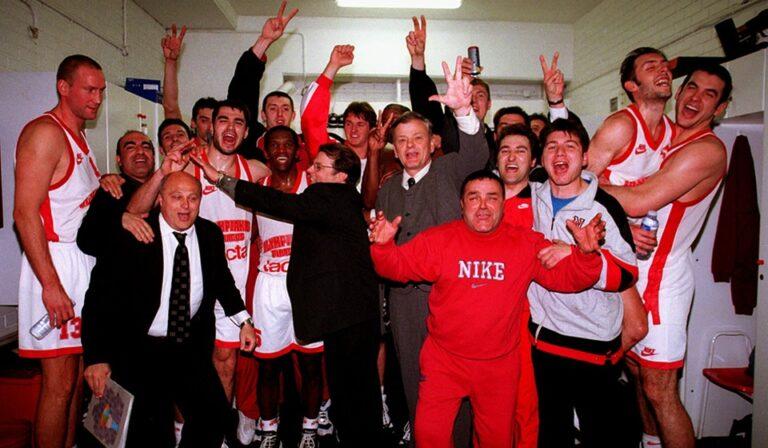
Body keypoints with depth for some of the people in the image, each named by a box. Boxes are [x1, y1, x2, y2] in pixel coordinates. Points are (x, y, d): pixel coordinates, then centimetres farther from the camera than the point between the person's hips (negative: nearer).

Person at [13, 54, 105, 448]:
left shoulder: (78, 137, 18)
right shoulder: (45, 132, -11)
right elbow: (25, 213, -19)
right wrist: (51, 284, -22)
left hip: (84, 264, 9)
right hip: (56, 265, -9)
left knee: (77, 372, 15)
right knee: (59, 382, -3)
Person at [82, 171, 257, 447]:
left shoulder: (210, 234, 0)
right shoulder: (133, 237, -12)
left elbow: (222, 279, 17)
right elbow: (101, 297, -13)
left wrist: (243, 320, 10)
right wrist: (98, 357, -19)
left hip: (192, 349, 4)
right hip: (140, 350, -4)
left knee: (215, 417, 1)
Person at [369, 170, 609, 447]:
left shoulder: (527, 244, -5)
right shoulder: (438, 240, -7)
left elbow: (568, 277, -6)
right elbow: (398, 267, -6)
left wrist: (585, 254, -26)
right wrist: (384, 246, -27)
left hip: (499, 364, 1)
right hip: (443, 359, -1)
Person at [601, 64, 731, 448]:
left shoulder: (708, 149, -13)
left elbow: (639, 202, -23)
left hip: (661, 279, -7)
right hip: (632, 272, 7)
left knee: (659, 391, -2)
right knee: (639, 373, 20)